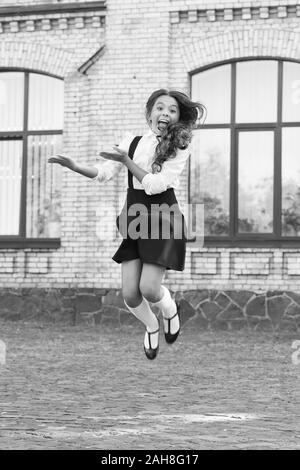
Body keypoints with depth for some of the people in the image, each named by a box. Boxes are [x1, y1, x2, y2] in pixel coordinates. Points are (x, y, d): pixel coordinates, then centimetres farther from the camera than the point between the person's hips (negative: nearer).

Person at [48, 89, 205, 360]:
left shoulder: (180, 148, -7)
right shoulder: (132, 142, 6)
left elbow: (155, 185, -16)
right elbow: (104, 173, 6)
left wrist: (127, 161, -17)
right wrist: (74, 166, -8)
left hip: (162, 218, -4)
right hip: (133, 217, 4)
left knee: (148, 288, -14)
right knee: (130, 294, -2)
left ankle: (170, 310, 22)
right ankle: (151, 327, 30)